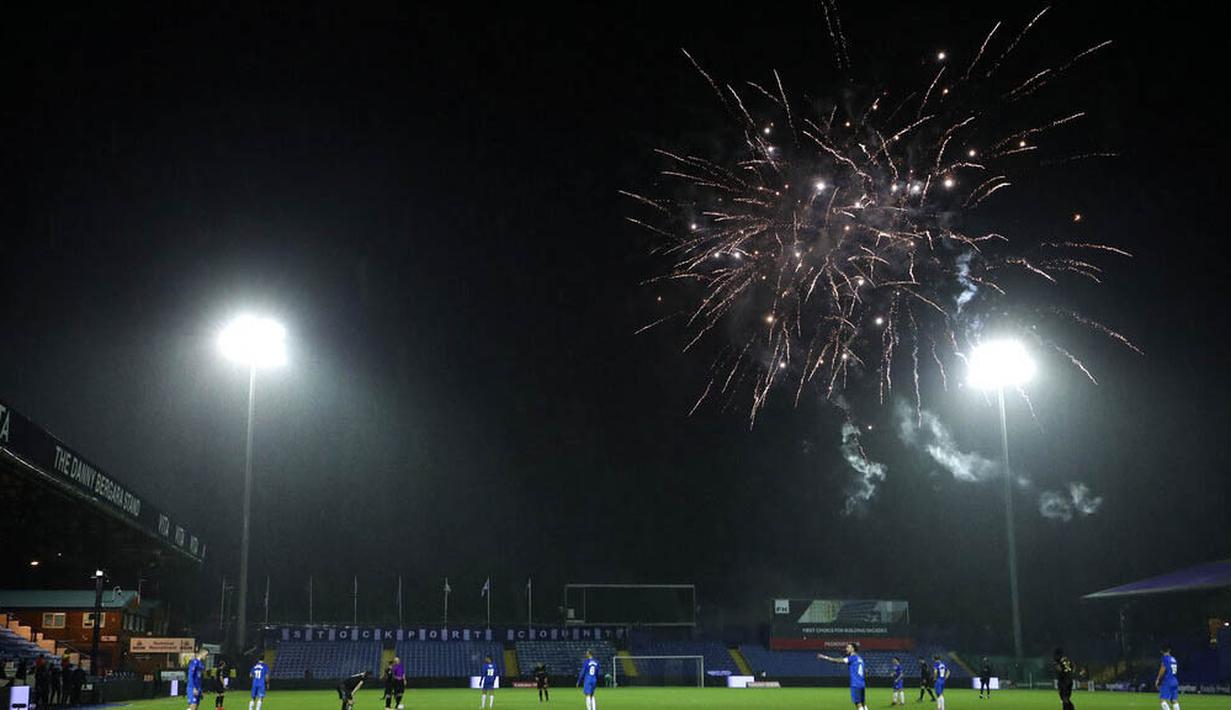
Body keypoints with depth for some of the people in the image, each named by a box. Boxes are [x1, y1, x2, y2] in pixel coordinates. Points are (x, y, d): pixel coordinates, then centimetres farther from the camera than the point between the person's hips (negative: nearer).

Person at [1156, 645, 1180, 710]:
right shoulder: (1173, 659, 15)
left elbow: (1163, 669, -13)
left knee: (1163, 699, -8)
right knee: (1174, 700, 6)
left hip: (1167, 682, -7)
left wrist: (1158, 680, -5)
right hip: (1175, 682, 7)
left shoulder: (1165, 658, -7)